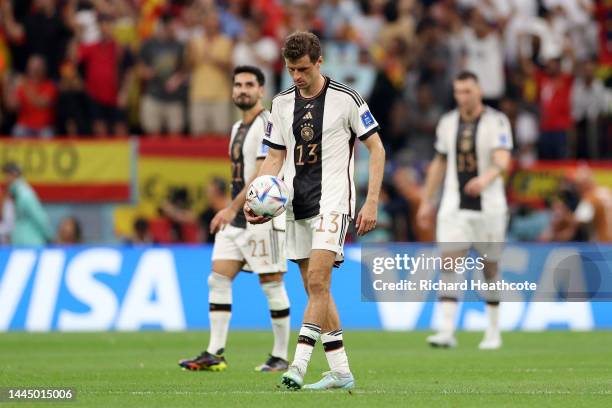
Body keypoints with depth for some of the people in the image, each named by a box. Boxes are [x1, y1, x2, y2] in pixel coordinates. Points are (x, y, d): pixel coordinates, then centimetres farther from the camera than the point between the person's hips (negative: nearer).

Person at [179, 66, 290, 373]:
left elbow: (262, 174, -20)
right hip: (236, 218, 9)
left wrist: (232, 208, -25)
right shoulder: (238, 128, 17)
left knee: (272, 285, -2)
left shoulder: (268, 125, -11)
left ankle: (280, 356, 6)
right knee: (218, 279, -2)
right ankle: (215, 354, -4)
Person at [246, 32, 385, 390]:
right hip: (297, 205, 6)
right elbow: (275, 158, 15)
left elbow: (377, 148, -1)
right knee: (315, 288, 7)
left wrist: (372, 203, -8)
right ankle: (341, 371, 13)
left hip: (333, 200, -6)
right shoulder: (282, 103, 10)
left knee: (317, 281, -18)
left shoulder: (346, 99, -5)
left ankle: (298, 367, -22)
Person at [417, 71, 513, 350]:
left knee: (490, 269, 6)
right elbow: (439, 164, 18)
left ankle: (493, 332, 20)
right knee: (448, 264, -12)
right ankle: (447, 331, -18)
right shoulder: (447, 123, 8)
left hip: (488, 207, -3)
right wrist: (427, 202, 19)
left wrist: (485, 178, -41)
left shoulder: (497, 121, -6)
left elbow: (503, 160, -21)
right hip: (454, 208, 3)